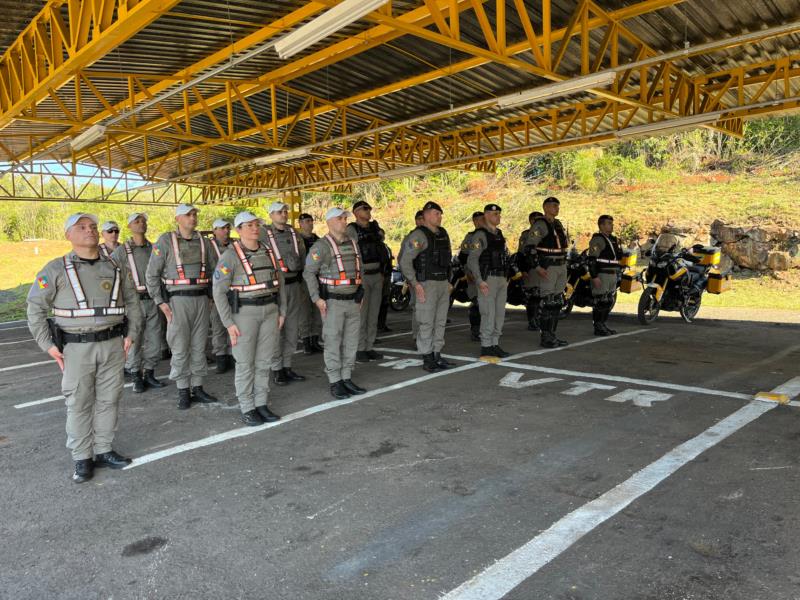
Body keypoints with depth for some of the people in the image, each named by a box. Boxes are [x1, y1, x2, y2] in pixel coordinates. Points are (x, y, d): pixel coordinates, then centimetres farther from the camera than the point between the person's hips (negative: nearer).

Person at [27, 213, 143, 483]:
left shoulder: (116, 267, 8)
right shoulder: (56, 269, -1)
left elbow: (132, 302, 15)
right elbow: (35, 307, 1)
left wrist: (131, 334, 5)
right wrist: (47, 345, -5)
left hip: (113, 344, 3)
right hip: (76, 348, -3)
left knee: (109, 400, 9)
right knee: (79, 404, 4)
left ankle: (104, 450, 23)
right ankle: (82, 458, 16)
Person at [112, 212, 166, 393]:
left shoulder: (154, 248, 8)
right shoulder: (122, 251, -2)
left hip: (153, 301, 3)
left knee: (154, 340, 8)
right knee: (134, 341, 3)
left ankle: (149, 374, 22)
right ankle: (136, 377, 16)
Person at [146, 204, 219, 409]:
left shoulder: (203, 241, 7)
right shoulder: (166, 241, -4)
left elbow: (214, 269, 18)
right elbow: (152, 274, -4)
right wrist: (160, 302, -9)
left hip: (201, 298, 4)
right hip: (178, 300, -4)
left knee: (199, 346, 9)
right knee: (180, 348, 1)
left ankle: (197, 388, 19)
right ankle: (183, 391, 12)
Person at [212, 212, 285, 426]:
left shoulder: (268, 252, 8)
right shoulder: (230, 255, -8)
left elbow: (279, 283, 16)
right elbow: (219, 290, -10)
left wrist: (282, 311, 9)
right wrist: (228, 323, -14)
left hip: (270, 311, 5)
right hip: (244, 312, -5)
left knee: (264, 361, 9)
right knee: (245, 363, 2)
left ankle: (261, 404, 20)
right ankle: (247, 409, 12)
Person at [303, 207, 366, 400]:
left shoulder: (353, 244, 11)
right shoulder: (321, 246, -10)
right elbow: (309, 273, -11)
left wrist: (360, 295, 16)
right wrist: (316, 298, -17)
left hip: (353, 301, 6)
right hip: (332, 302, -6)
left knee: (351, 342, 10)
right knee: (333, 343, 0)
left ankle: (347, 379, 21)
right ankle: (335, 383, 9)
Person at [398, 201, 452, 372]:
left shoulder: (443, 234, 13)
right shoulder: (418, 235, -12)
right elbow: (405, 261, -18)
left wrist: (448, 281, 17)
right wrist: (415, 284, -20)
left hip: (443, 283, 8)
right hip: (426, 285, -8)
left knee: (440, 322, 10)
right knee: (427, 323, -3)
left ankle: (437, 356, 19)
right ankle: (427, 360, 4)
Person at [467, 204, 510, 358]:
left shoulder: (499, 234, 15)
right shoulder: (480, 235, -10)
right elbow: (472, 260, -15)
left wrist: (505, 278, 16)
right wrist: (479, 281, -22)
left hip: (501, 280, 8)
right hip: (487, 280, -8)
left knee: (499, 314, 8)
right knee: (488, 314, -7)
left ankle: (495, 345, 16)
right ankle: (486, 348, 1)